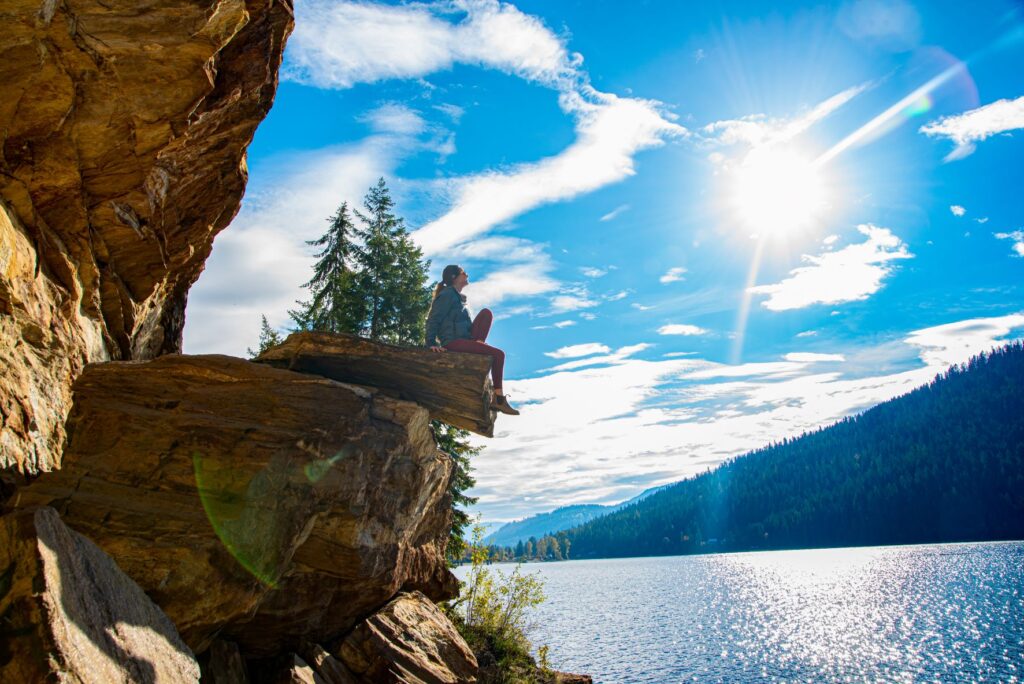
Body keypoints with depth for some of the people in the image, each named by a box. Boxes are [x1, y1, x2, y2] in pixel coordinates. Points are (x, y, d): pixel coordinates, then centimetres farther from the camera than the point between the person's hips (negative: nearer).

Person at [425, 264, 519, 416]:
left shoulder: (458, 296, 21)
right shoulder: (448, 294, -6)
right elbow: (433, 320, -11)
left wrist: (476, 340, 18)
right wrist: (432, 344, -18)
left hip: (464, 339, 9)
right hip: (453, 342, -9)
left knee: (486, 312, -2)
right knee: (498, 354, -18)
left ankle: (478, 344, -16)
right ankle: (499, 398, -16)